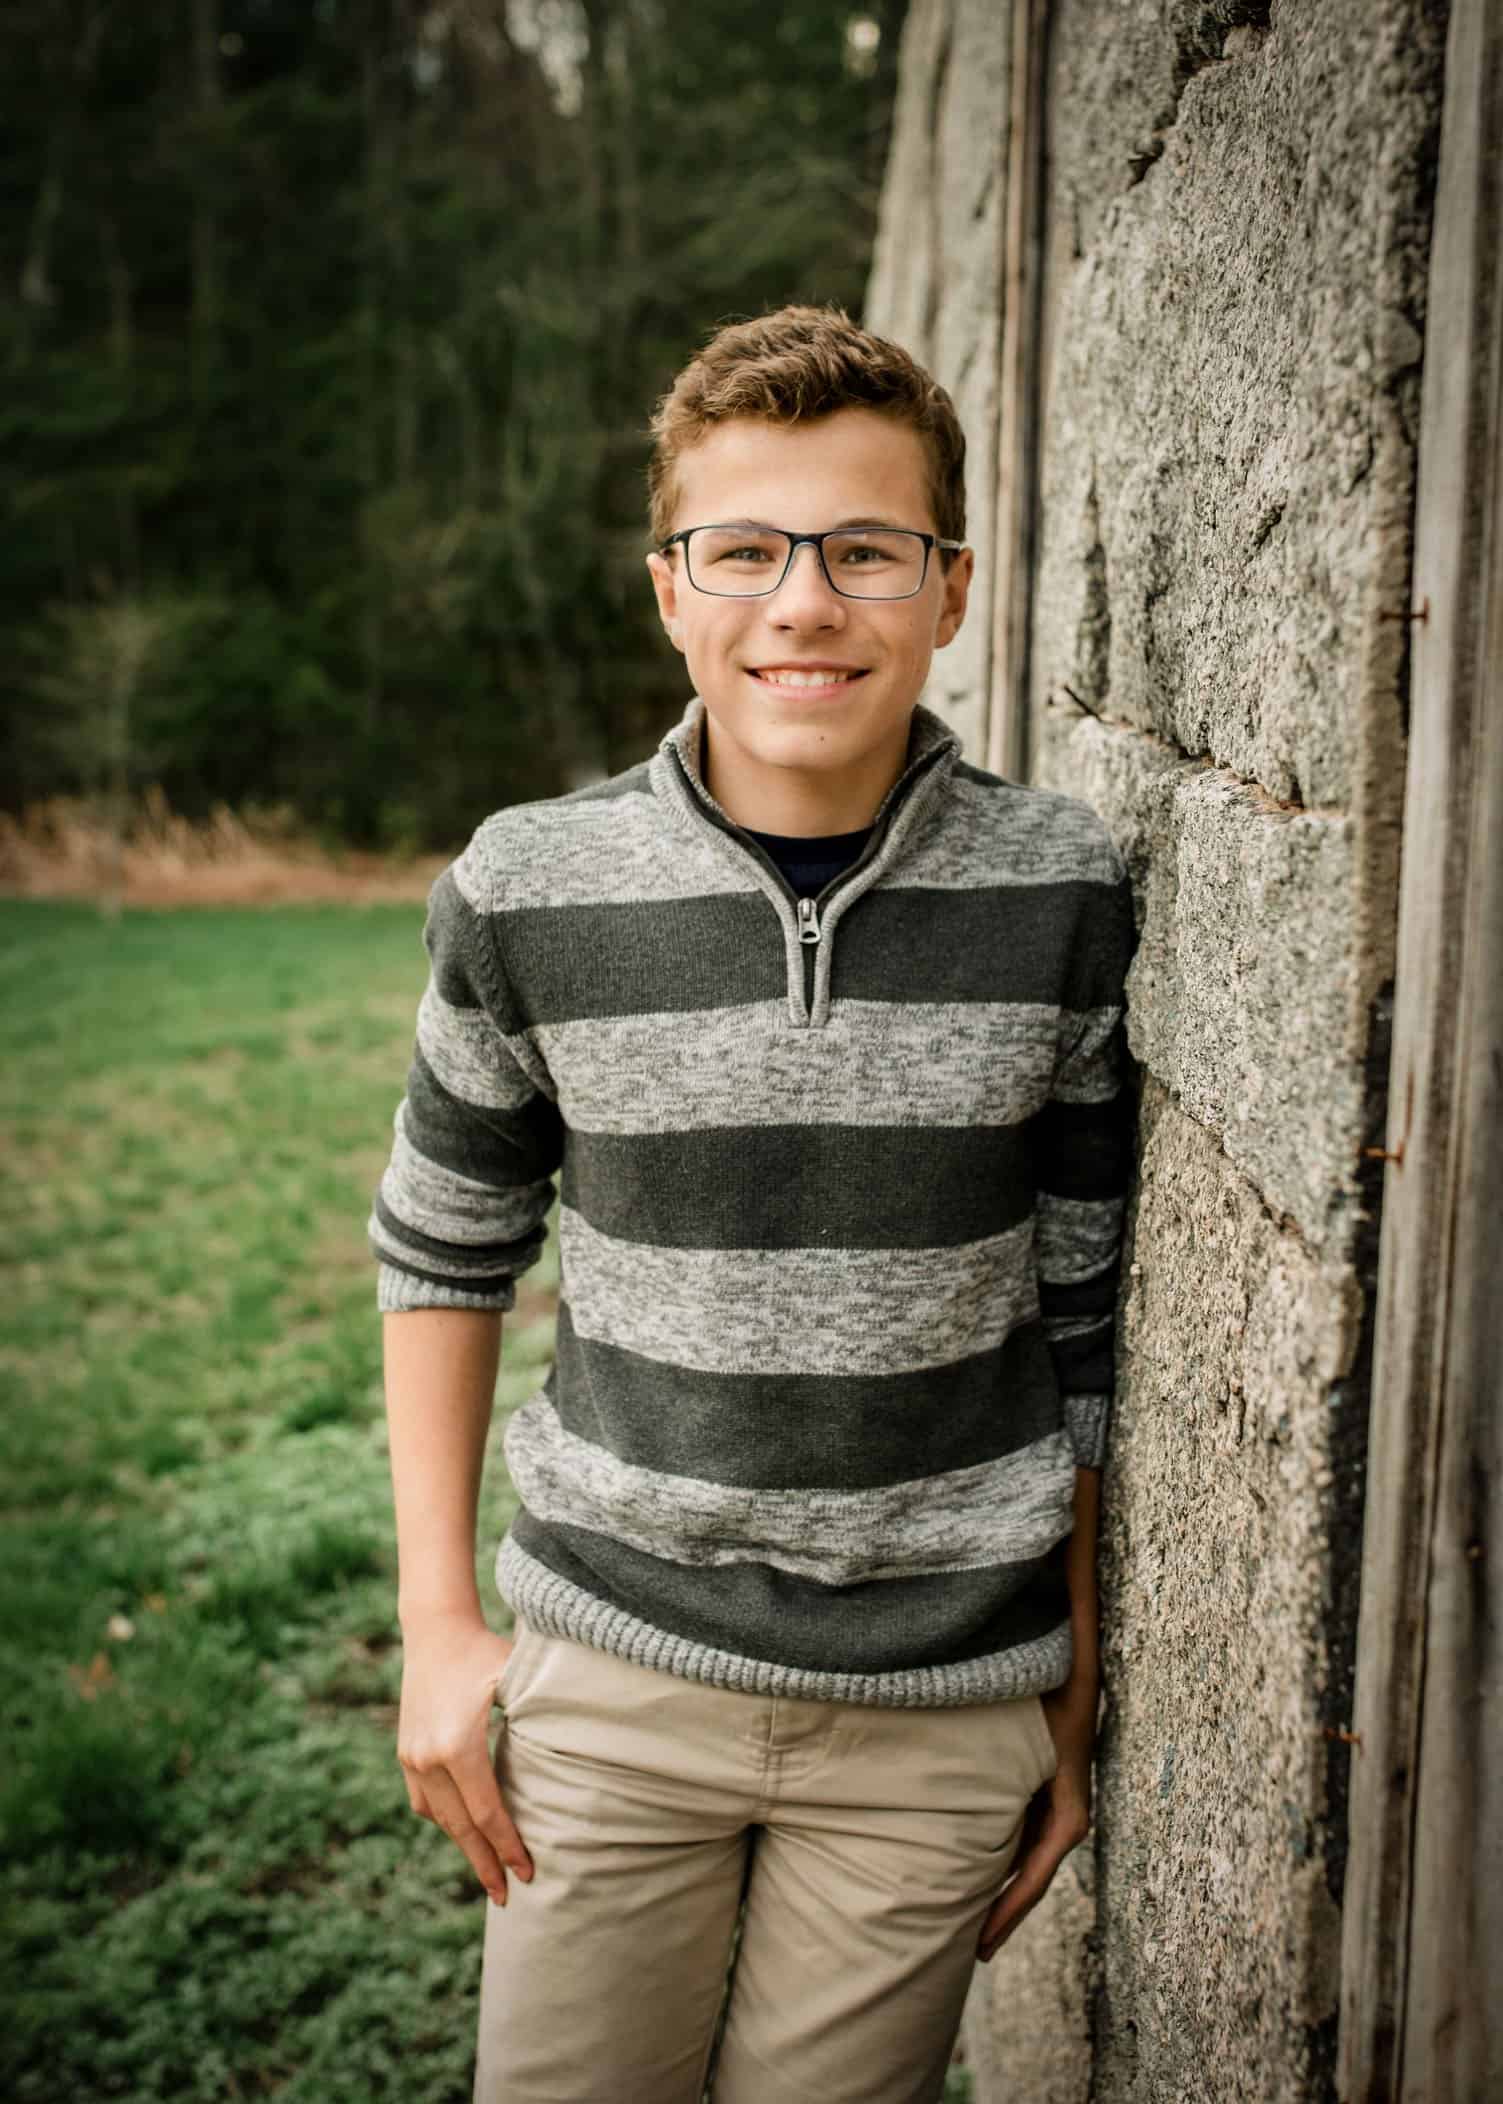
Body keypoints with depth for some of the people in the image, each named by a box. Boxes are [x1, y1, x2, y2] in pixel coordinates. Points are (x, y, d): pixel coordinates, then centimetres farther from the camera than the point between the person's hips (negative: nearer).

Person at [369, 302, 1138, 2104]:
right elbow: (442, 1249, 5)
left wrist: (1076, 1695, 6)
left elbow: (1086, 1308, 1)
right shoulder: (529, 894, -9)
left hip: (943, 1708, 0)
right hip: (613, 1670, 0)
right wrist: (438, 1625, 3)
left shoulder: (1060, 896, -8)